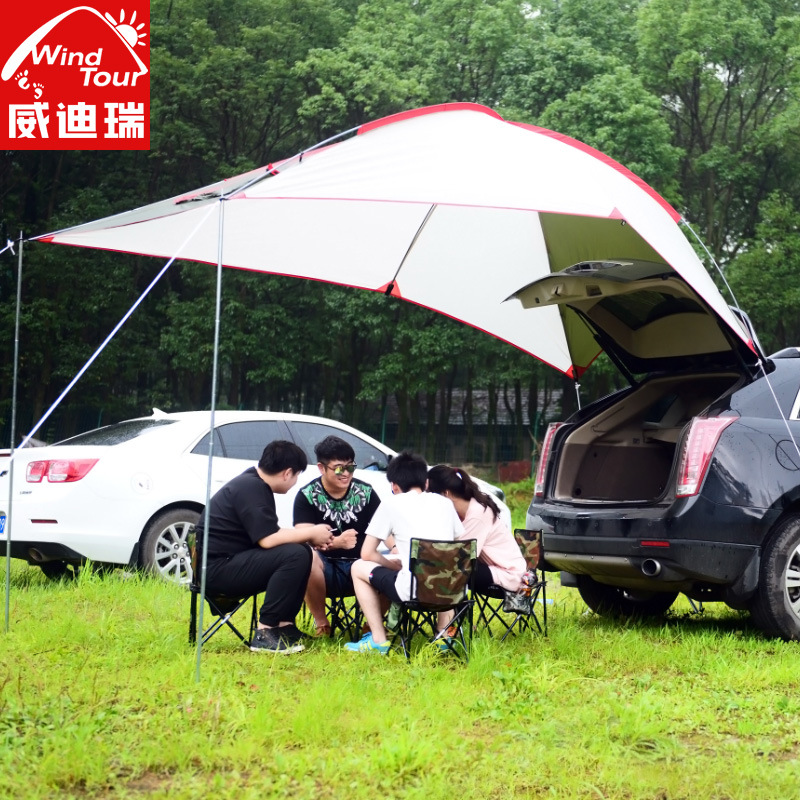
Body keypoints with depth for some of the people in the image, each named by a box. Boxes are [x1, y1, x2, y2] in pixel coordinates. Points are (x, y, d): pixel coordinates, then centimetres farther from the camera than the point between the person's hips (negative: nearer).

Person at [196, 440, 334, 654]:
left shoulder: (256, 483, 14)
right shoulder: (250, 488, -18)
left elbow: (269, 534, 17)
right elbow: (268, 539, -24)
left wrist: (310, 537, 4)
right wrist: (311, 533, -12)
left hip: (231, 562, 11)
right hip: (217, 568, -11)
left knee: (302, 551, 8)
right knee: (295, 555, -23)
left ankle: (284, 624, 5)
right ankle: (265, 633, -19)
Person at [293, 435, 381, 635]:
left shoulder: (366, 493, 3)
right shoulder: (307, 496, -4)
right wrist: (337, 542, -36)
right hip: (325, 569, -2)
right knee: (307, 557, -36)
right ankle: (321, 623, -14)